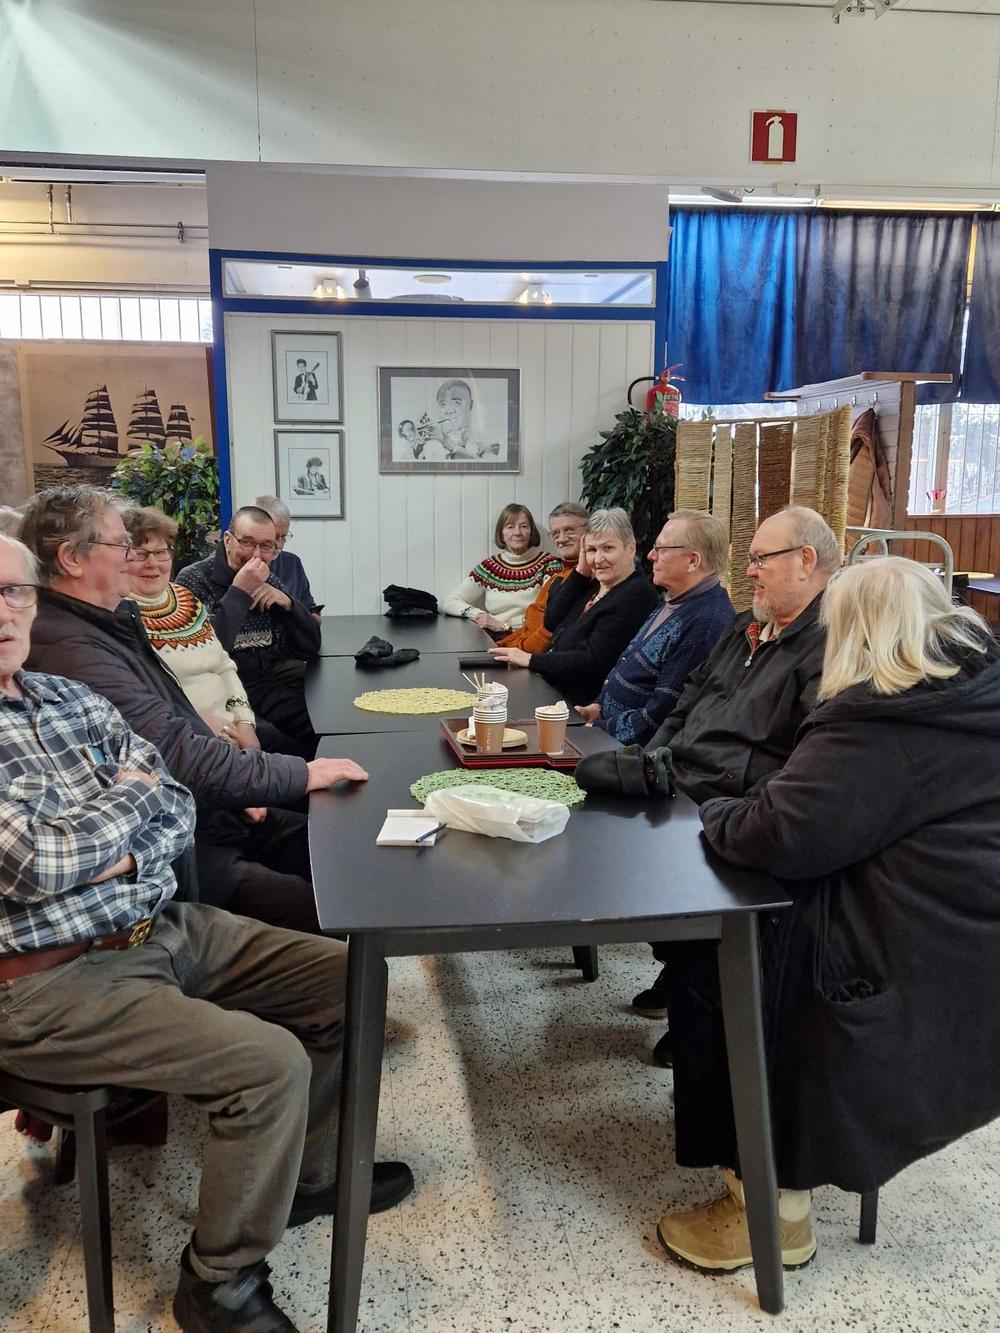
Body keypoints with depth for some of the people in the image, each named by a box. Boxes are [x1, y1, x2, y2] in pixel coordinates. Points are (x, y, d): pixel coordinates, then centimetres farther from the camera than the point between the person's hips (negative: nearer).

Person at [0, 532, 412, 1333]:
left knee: (349, 981, 6)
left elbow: (181, 813, 6)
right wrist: (133, 790, -7)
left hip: (168, 927, 8)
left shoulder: (71, 697, 9)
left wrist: (125, 857, -15)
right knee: (269, 1064, -22)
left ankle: (307, 1172, 28)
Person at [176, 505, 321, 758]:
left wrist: (287, 602, -3)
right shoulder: (193, 579, -3)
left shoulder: (270, 581, 15)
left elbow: (310, 648, 12)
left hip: (273, 683, 6)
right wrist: (239, 593, -18)